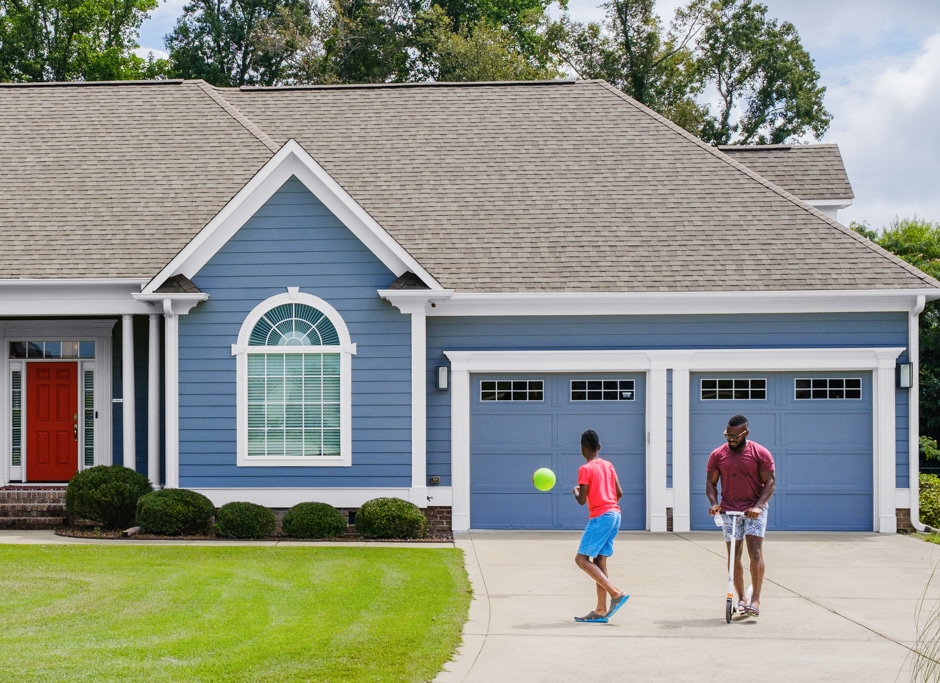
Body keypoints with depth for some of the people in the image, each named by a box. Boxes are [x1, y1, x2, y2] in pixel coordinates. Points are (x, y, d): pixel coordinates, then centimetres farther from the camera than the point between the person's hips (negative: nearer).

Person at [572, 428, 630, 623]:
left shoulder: (585, 469, -8)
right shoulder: (608, 466, 13)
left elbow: (582, 500, -10)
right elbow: (619, 493, 12)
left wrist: (575, 491, 10)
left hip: (600, 517, -8)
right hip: (615, 514, 8)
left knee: (582, 559, -6)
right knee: (599, 561, 9)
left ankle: (616, 593, -18)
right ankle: (600, 611, 6)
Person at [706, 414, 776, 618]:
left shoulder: (760, 454, -5)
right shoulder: (717, 455, 2)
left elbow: (770, 482, -6)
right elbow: (711, 482, 6)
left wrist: (759, 506, -20)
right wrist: (714, 503, -12)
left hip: (754, 510, -2)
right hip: (729, 510, 3)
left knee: (755, 552, -12)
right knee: (734, 556, 2)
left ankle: (755, 599, -13)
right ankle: (741, 598, 12)